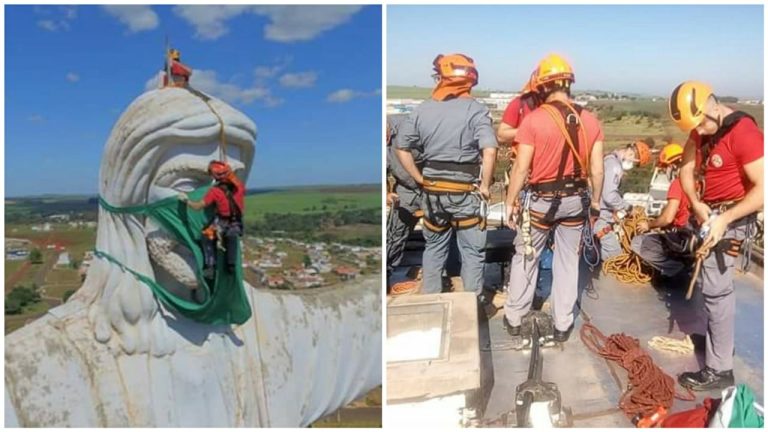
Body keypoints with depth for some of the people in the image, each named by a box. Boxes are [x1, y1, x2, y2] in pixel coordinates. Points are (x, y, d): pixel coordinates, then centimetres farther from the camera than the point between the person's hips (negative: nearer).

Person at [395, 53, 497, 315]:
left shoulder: (422, 110, 2)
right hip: (466, 192, -4)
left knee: (434, 248, 18)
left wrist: (420, 179, 8)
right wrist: (485, 185, -11)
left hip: (432, 190, 4)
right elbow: (489, 150, -23)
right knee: (472, 251, 10)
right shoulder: (476, 110, -10)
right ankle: (474, 303, 20)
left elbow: (402, 149, 5)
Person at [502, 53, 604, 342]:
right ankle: (563, 325, 24)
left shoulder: (533, 120, -15)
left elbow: (521, 169, -14)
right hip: (576, 199, 4)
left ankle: (514, 318, 25)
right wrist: (595, 201, 15)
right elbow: (597, 170, 1)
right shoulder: (590, 121, -1)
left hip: (541, 200, -3)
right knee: (568, 261, 14)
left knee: (525, 258, 13)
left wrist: (509, 203, -3)